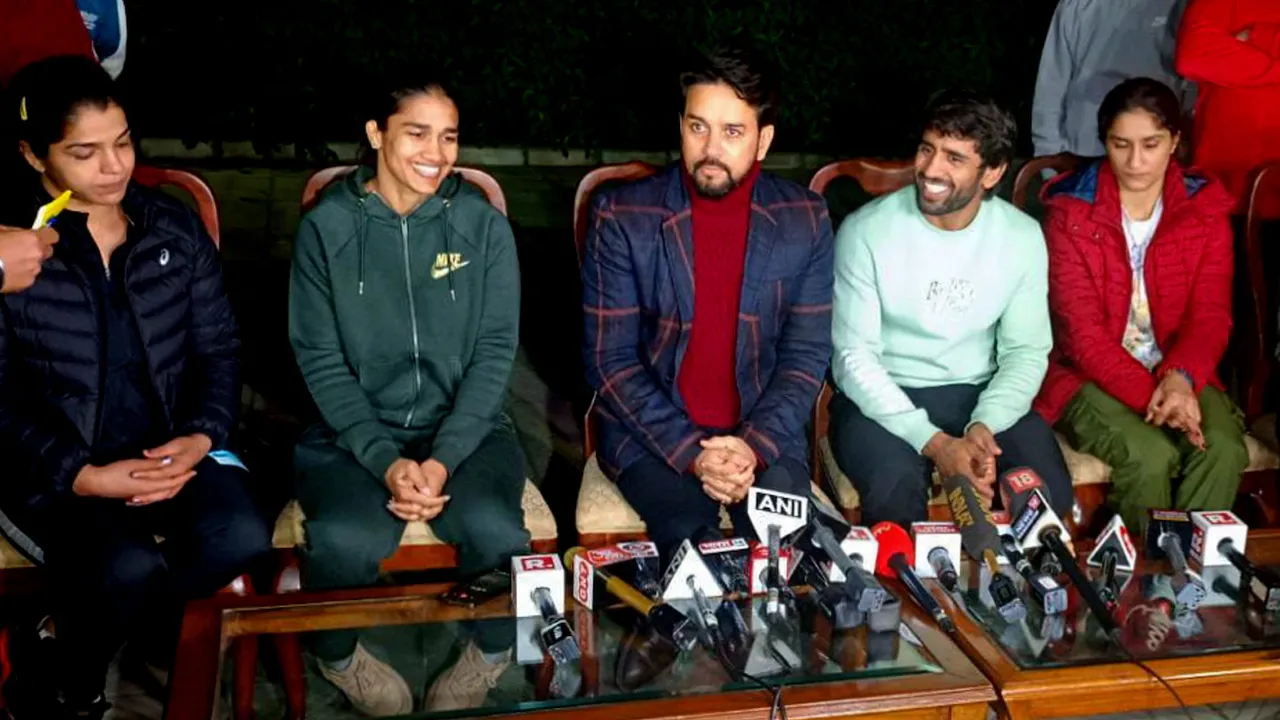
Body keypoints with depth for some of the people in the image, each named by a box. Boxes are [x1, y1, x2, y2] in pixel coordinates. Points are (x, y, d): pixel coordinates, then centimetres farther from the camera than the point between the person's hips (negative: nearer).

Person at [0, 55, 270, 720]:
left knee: (242, 537, -26)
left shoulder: (175, 227, 6)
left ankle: (61, 633, 1)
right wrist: (85, 476, -20)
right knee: (132, 572, -32)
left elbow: (218, 348, 8)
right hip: (54, 470, -4)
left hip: (170, 447, 4)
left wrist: (202, 435, -11)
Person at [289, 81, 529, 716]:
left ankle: (493, 653, 4)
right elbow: (321, 360, -3)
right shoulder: (327, 227, -1)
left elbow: (494, 353, -2)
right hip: (354, 432, 0)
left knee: (495, 532, -31)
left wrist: (444, 458, -15)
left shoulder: (483, 225, 1)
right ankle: (338, 656, 4)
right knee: (344, 542, -32)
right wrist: (385, 460, -17)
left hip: (465, 428, 1)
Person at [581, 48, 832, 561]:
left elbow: (807, 355, 1)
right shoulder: (621, 217, -6)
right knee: (696, 545, -28)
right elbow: (609, 360, -7)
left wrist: (754, 446, -15)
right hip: (652, 434, -2)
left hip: (764, 435, 2)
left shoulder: (805, 220, 1)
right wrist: (691, 454, -17)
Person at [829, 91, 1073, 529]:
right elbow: (855, 357, -13)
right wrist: (933, 442, -23)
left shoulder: (1023, 236, -2)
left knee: (1049, 490, -22)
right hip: (883, 396, -3)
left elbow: (1027, 351, 1)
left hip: (980, 394, 3)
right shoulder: (866, 231, -12)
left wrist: (984, 427, -20)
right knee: (894, 488, -33)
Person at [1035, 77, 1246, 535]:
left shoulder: (1206, 210, 3)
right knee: (1149, 455, -30)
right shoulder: (1070, 212, -6)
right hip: (1092, 378, -3)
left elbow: (1211, 314, -3)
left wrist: (1181, 376, -25)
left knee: (1224, 449, -26)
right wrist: (1150, 396, -25)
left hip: (1177, 375, 3)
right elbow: (1083, 331, -12)